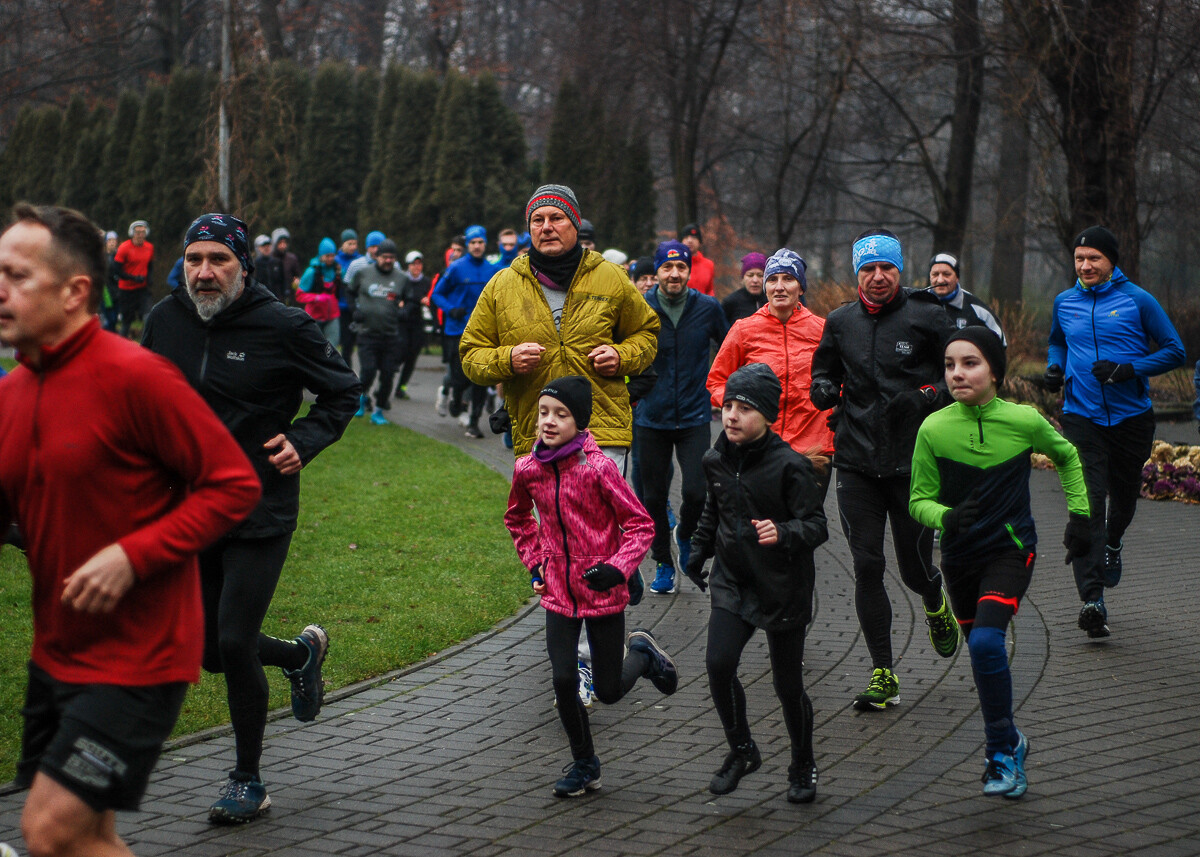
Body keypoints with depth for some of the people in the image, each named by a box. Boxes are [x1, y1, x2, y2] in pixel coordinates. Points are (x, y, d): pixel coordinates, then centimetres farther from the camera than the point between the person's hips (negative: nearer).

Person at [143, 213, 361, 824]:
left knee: (234, 644, -10)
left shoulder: (283, 328, -11)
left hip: (260, 514, -5)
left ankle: (248, 782, 9)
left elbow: (344, 390, 2)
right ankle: (301, 654, 43)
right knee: (210, 650, 10)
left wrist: (304, 442, -11)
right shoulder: (165, 321, 1)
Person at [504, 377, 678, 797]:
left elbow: (640, 525, -10)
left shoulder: (597, 468, -17)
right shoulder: (528, 470, -3)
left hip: (603, 593, -3)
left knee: (609, 691, 4)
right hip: (558, 592, 3)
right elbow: (518, 519, 20)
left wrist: (617, 568, -23)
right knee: (564, 680, -7)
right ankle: (584, 763, 14)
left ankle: (642, 654, 38)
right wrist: (535, 561, 9)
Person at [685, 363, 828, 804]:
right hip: (733, 582, 4)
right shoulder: (716, 460, 3)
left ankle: (803, 767, 27)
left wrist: (783, 533, -35)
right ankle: (742, 750, 8)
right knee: (718, 664, -14)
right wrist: (699, 549, 17)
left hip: (783, 589, -4)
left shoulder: (790, 466, -16)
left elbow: (816, 525, -17)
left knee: (788, 684, 5)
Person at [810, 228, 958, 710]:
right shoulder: (840, 322, 7)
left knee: (915, 569, 6)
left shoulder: (927, 317, -3)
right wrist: (823, 389, -2)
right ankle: (883, 675, 4)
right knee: (867, 567, -3)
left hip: (914, 462, -2)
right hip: (857, 465, 3)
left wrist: (924, 397, -15)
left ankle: (935, 604, 44)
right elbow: (824, 369, 21)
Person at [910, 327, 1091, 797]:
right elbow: (919, 500, -3)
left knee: (986, 641, -22)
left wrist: (1079, 515, 6)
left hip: (1010, 551, -3)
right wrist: (946, 517, -23)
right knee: (982, 651, 12)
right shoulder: (933, 429, -10)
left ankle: (1003, 749, -7)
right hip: (960, 556, 3)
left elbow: (1067, 458, 11)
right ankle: (1009, 744, 33)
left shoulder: (1024, 421, -10)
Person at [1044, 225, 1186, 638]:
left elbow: (1174, 351, -2)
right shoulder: (1064, 303, 7)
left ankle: (1113, 544, 52)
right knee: (1087, 504, -14)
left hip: (1132, 416, 0)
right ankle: (1092, 599, -20)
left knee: (1124, 496, 16)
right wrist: (1055, 367, 7)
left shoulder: (1137, 300, -3)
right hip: (1081, 417, 0)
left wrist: (1129, 369, -16)